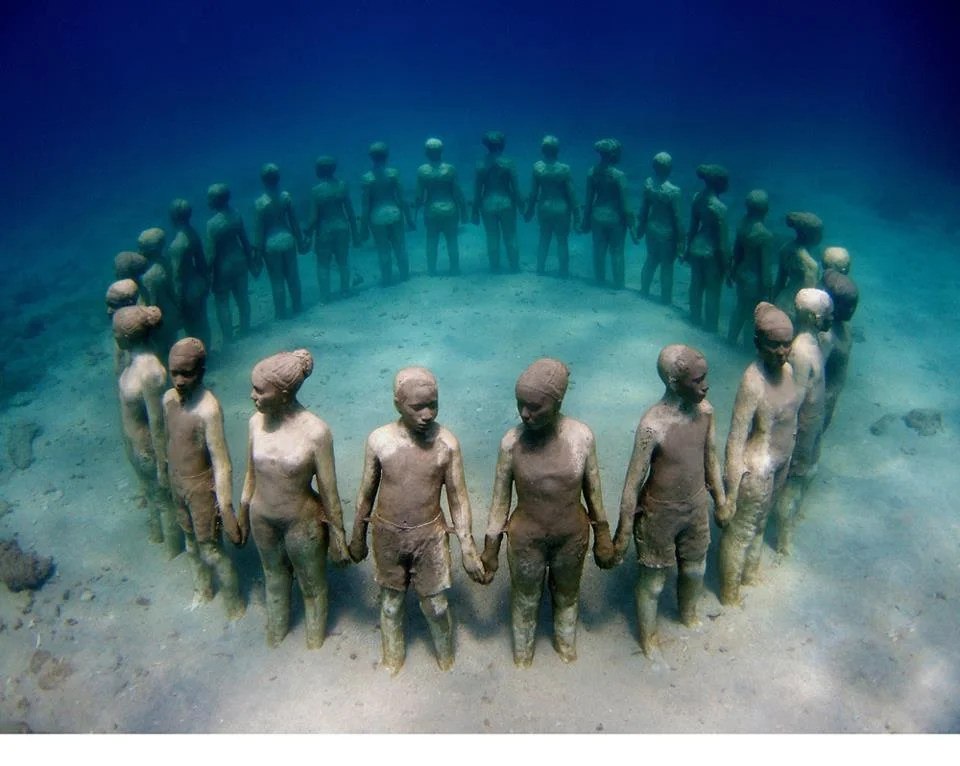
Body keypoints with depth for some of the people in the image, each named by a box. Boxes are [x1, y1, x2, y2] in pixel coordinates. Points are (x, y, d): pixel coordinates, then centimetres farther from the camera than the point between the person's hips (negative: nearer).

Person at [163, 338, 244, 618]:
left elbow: (222, 464, -28)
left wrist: (226, 509, -29)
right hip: (177, 484, 7)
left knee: (211, 550, 6)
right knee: (191, 542, 26)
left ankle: (235, 606, 28)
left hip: (201, 487, -7)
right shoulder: (169, 398, -6)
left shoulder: (208, 408, -28)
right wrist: (170, 477, 20)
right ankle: (202, 590, 50)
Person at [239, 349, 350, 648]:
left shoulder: (315, 431, -26)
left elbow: (328, 489, -17)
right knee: (274, 581, 28)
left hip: (303, 523, -4)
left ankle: (315, 646, 46)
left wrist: (338, 536, -10)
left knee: (312, 587, 19)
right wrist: (242, 514, 13)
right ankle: (274, 642, 53)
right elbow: (251, 473, 4)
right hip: (262, 519, 5)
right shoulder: (257, 421, -11)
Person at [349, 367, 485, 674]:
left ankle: (446, 660, 40)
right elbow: (366, 493, 0)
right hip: (387, 534, 1)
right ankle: (391, 660, 44)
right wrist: (357, 537, 9)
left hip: (430, 535, -1)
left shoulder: (447, 443, -15)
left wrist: (468, 549, -7)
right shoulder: (379, 440, -13)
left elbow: (458, 498, -7)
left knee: (436, 605, 12)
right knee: (391, 601, 19)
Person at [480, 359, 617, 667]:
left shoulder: (582, 435, -19)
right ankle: (522, 654, 51)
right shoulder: (512, 441, -21)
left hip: (572, 537, 1)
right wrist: (490, 549, -3)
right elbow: (500, 498, -9)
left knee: (567, 595, 26)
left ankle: (566, 643, 56)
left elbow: (593, 489, -5)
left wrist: (603, 537, 4)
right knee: (525, 600, 22)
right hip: (526, 539, -1)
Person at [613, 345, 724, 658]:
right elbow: (633, 482, -22)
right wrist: (623, 533, -14)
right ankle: (648, 636, 43)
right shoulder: (653, 426, -31)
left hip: (697, 506, 6)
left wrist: (720, 499, 16)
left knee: (695, 570, 28)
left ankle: (688, 614, 59)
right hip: (660, 513, -6)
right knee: (653, 581, 16)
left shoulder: (705, 410, -12)